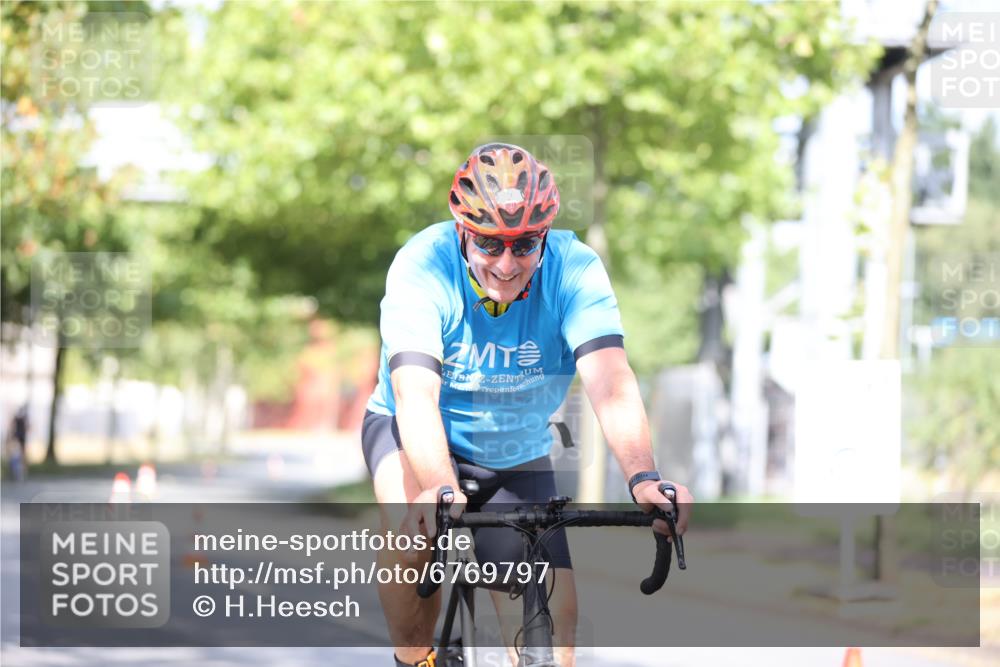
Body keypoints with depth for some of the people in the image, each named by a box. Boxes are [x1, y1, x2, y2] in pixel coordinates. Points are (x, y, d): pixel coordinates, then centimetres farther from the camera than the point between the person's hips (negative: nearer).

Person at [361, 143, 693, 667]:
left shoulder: (574, 271, -24)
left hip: (516, 454, 2)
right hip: (412, 433, -2)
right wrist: (439, 489, -59)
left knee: (554, 614, -10)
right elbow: (416, 393, -40)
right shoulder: (421, 269, -28)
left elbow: (610, 382, -36)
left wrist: (643, 478, -54)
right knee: (413, 530, -34)